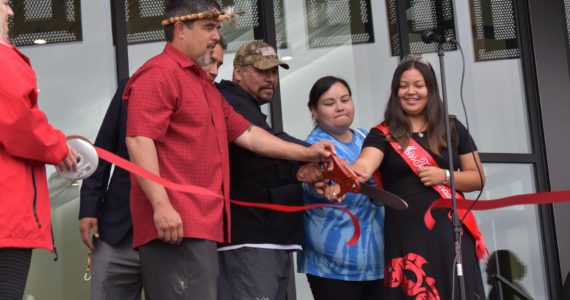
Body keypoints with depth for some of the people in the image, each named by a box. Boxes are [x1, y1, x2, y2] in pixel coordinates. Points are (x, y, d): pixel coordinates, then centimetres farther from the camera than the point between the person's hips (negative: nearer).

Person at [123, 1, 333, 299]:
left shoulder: (203, 84, 25)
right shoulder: (158, 73, -8)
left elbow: (245, 132, 25)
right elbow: (138, 140, -18)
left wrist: (305, 153, 19)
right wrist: (161, 204, -25)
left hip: (202, 224, 10)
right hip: (175, 225, -10)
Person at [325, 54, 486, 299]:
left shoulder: (453, 129, 10)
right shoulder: (383, 134, 3)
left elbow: (478, 178, 11)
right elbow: (363, 166, -16)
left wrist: (445, 176, -8)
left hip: (449, 231, 2)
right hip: (406, 235, -2)